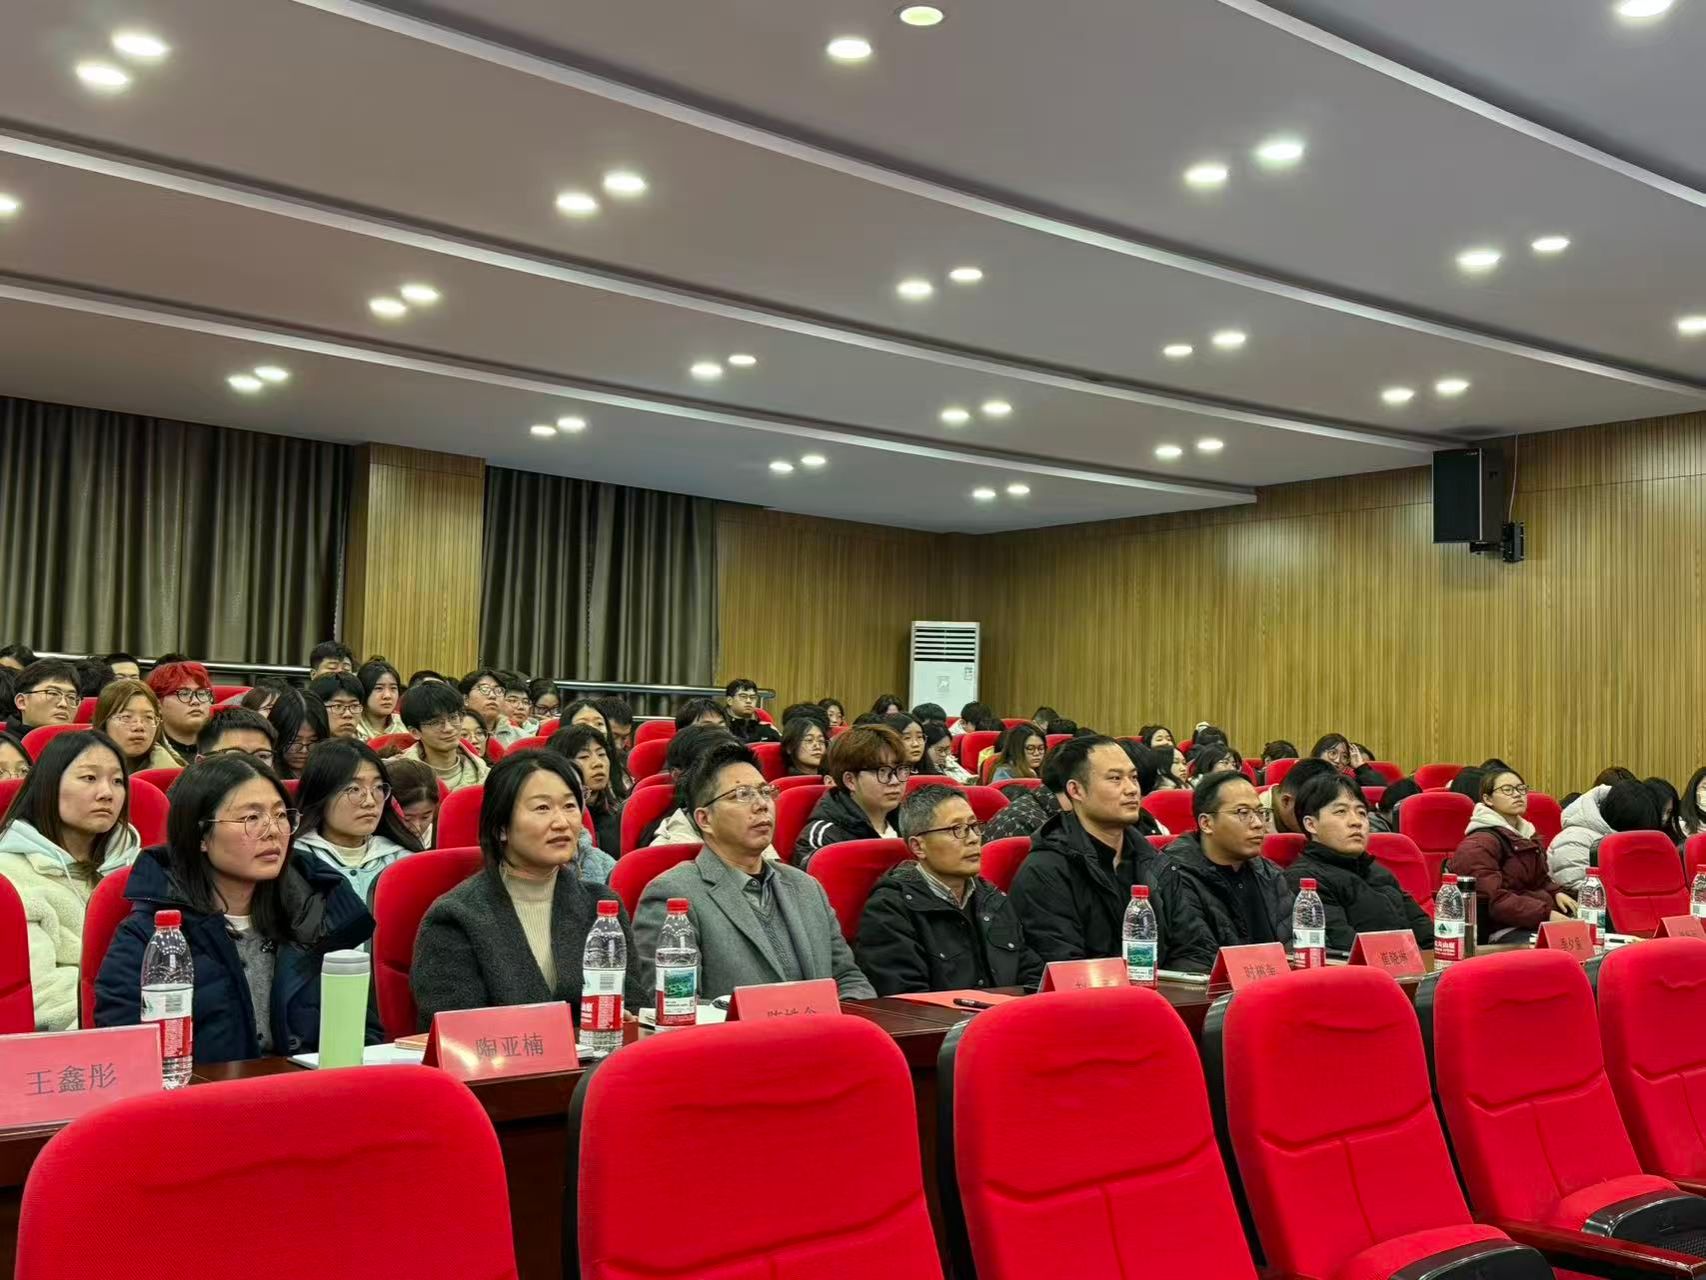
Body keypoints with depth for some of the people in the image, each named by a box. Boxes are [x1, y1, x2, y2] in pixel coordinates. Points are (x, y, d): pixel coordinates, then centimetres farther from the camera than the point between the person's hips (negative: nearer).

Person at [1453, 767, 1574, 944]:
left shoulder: (1527, 835, 23)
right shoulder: (1478, 845, -7)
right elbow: (1494, 900, -17)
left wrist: (1556, 893, 8)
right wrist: (1545, 914, -24)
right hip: (1503, 930, -9)